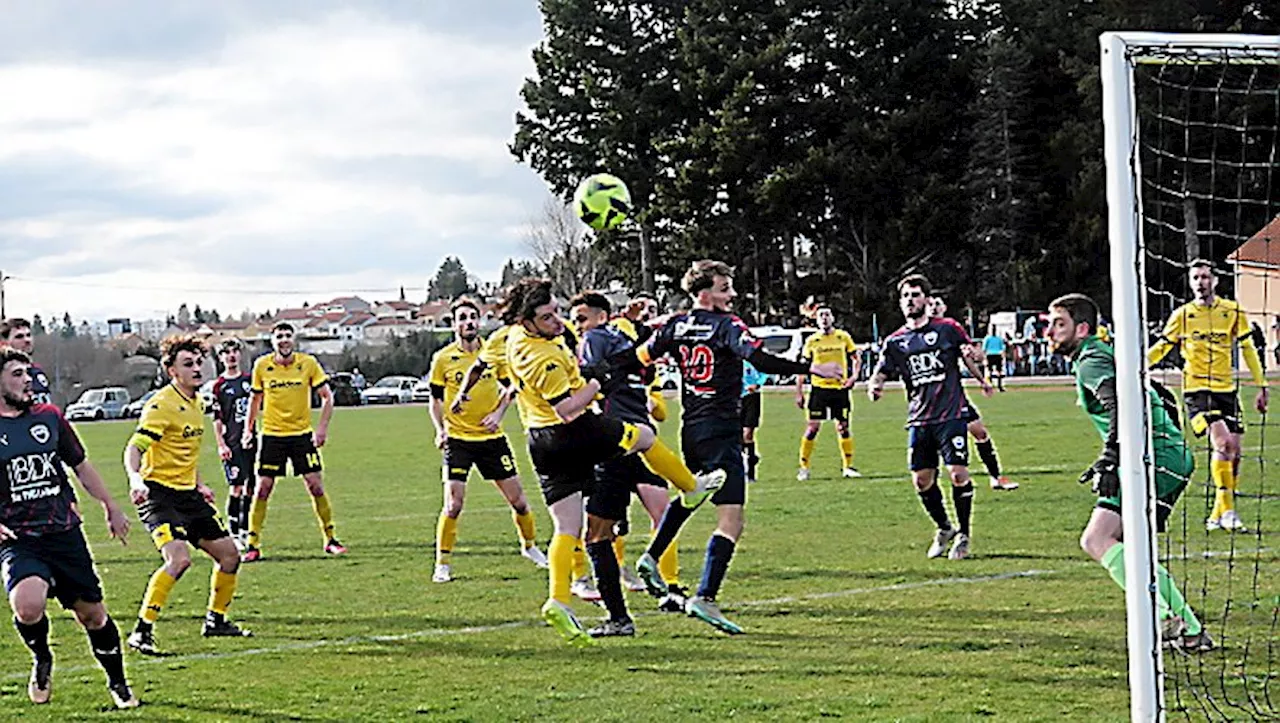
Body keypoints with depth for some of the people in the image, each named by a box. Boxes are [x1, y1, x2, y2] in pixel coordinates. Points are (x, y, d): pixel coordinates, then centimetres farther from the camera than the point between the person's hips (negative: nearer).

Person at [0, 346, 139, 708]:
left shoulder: (49, 417, 9)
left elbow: (80, 465, 22)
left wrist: (111, 507, 24)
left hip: (65, 534, 4)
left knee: (92, 613, 9)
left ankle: (118, 682, 32)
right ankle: (42, 661, 3)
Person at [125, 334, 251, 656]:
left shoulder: (195, 403, 13)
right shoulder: (162, 405, -15)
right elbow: (134, 448, -24)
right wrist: (135, 479, -41)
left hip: (188, 495, 9)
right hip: (159, 493, -9)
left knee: (229, 554, 10)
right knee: (179, 558, -26)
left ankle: (216, 620, 30)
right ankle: (142, 631, -20)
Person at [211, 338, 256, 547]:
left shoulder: (249, 379, 11)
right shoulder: (219, 385, 0)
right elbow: (217, 419, -1)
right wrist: (221, 444, -8)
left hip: (251, 439, 4)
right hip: (232, 443, -4)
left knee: (250, 488, 6)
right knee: (236, 487, -11)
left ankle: (245, 531, 15)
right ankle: (233, 534, -7)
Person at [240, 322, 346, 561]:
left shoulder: (308, 363, -5)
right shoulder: (262, 366, -1)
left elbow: (327, 396, 0)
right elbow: (256, 398, 14)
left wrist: (322, 428, -10)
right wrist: (248, 429, 10)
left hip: (302, 434, 0)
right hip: (271, 434, 0)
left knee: (316, 486, -3)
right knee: (263, 489, -4)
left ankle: (330, 539, 11)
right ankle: (253, 545, 3)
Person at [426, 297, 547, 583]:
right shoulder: (443, 359, -4)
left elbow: (508, 386, 12)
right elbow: (436, 399, 6)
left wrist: (498, 413, -4)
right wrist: (440, 430, -7)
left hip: (491, 436, 2)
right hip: (458, 439, -2)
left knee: (517, 499, 7)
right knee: (453, 504, -11)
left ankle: (530, 545, 31)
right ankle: (442, 564, 1)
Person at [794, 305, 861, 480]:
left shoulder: (843, 337, 3)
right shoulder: (812, 341, 1)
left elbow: (856, 358, 12)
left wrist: (854, 375, -5)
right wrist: (799, 393, 1)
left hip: (840, 388, 1)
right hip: (819, 388, -1)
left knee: (843, 427, 4)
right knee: (812, 427, -5)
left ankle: (848, 466, 13)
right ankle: (804, 467, 3)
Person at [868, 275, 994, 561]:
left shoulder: (948, 329, 3)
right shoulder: (895, 341, 11)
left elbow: (970, 357, 7)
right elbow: (880, 374, 11)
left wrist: (982, 379, -14)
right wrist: (874, 387, -12)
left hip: (951, 414, -4)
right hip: (919, 418, 4)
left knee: (958, 473, -12)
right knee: (922, 479, 2)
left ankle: (963, 535, 4)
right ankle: (943, 529, 25)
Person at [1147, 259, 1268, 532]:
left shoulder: (1233, 311, 5)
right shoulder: (1182, 315, 2)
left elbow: (1248, 349, 11)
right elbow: (1161, 348, 9)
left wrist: (1261, 386, 8)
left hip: (1226, 389, 3)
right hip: (1196, 389, -3)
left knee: (1234, 451, 1)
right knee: (1222, 442, -22)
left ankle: (1217, 516, 13)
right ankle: (1227, 509, -18)